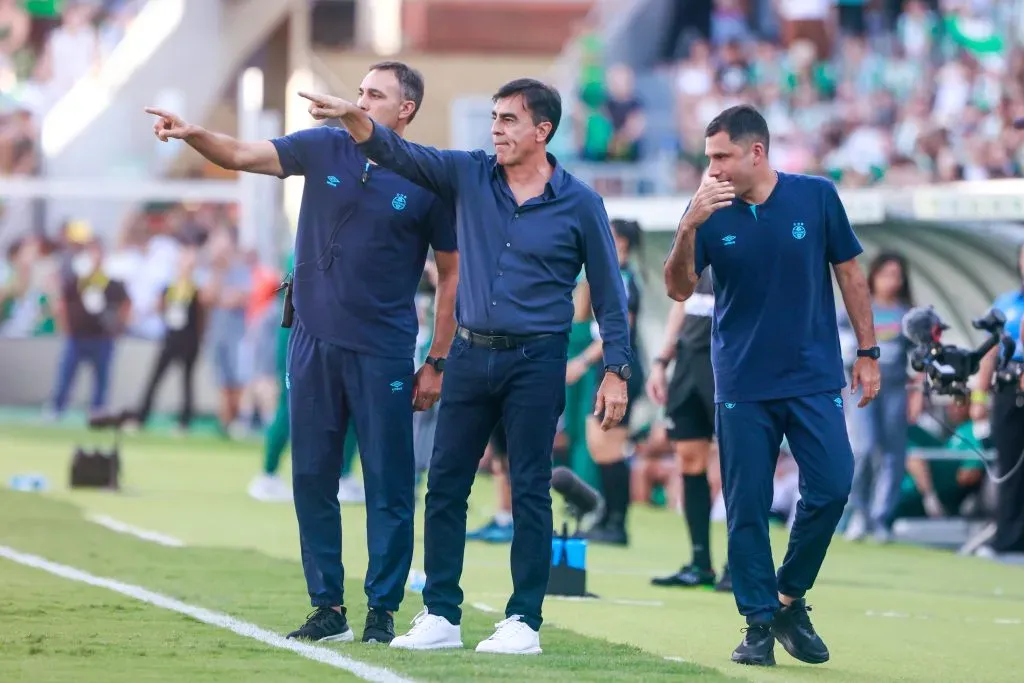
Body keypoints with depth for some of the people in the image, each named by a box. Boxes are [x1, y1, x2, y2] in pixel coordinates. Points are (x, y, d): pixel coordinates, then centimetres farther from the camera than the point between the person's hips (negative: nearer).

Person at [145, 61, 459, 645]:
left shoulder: (429, 180, -4)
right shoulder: (325, 149, 4)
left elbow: (452, 274, 0)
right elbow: (244, 155, -4)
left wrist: (438, 363, -2)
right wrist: (193, 134, -25)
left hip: (383, 354, -3)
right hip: (314, 340, 4)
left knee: (389, 487, 0)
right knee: (312, 480, 6)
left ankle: (383, 610, 8)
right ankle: (328, 607, 13)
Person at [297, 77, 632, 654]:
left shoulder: (579, 204, -4)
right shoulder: (470, 175, 4)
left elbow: (609, 292, 0)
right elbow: (400, 153, -6)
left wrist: (617, 371, -5)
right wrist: (353, 117, -25)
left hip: (536, 362, -4)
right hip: (472, 354, 4)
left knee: (530, 491, 0)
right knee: (445, 484, 5)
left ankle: (525, 622, 6)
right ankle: (441, 616, 12)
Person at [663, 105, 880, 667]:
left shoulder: (816, 197, -3)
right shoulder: (710, 210, -2)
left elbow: (849, 274, 6)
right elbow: (680, 289, -8)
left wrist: (867, 352, 5)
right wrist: (688, 228, -24)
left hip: (815, 378, 0)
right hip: (742, 384, 0)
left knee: (831, 487, -10)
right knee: (747, 508, 0)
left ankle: (790, 599, 9)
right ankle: (759, 622, 9)